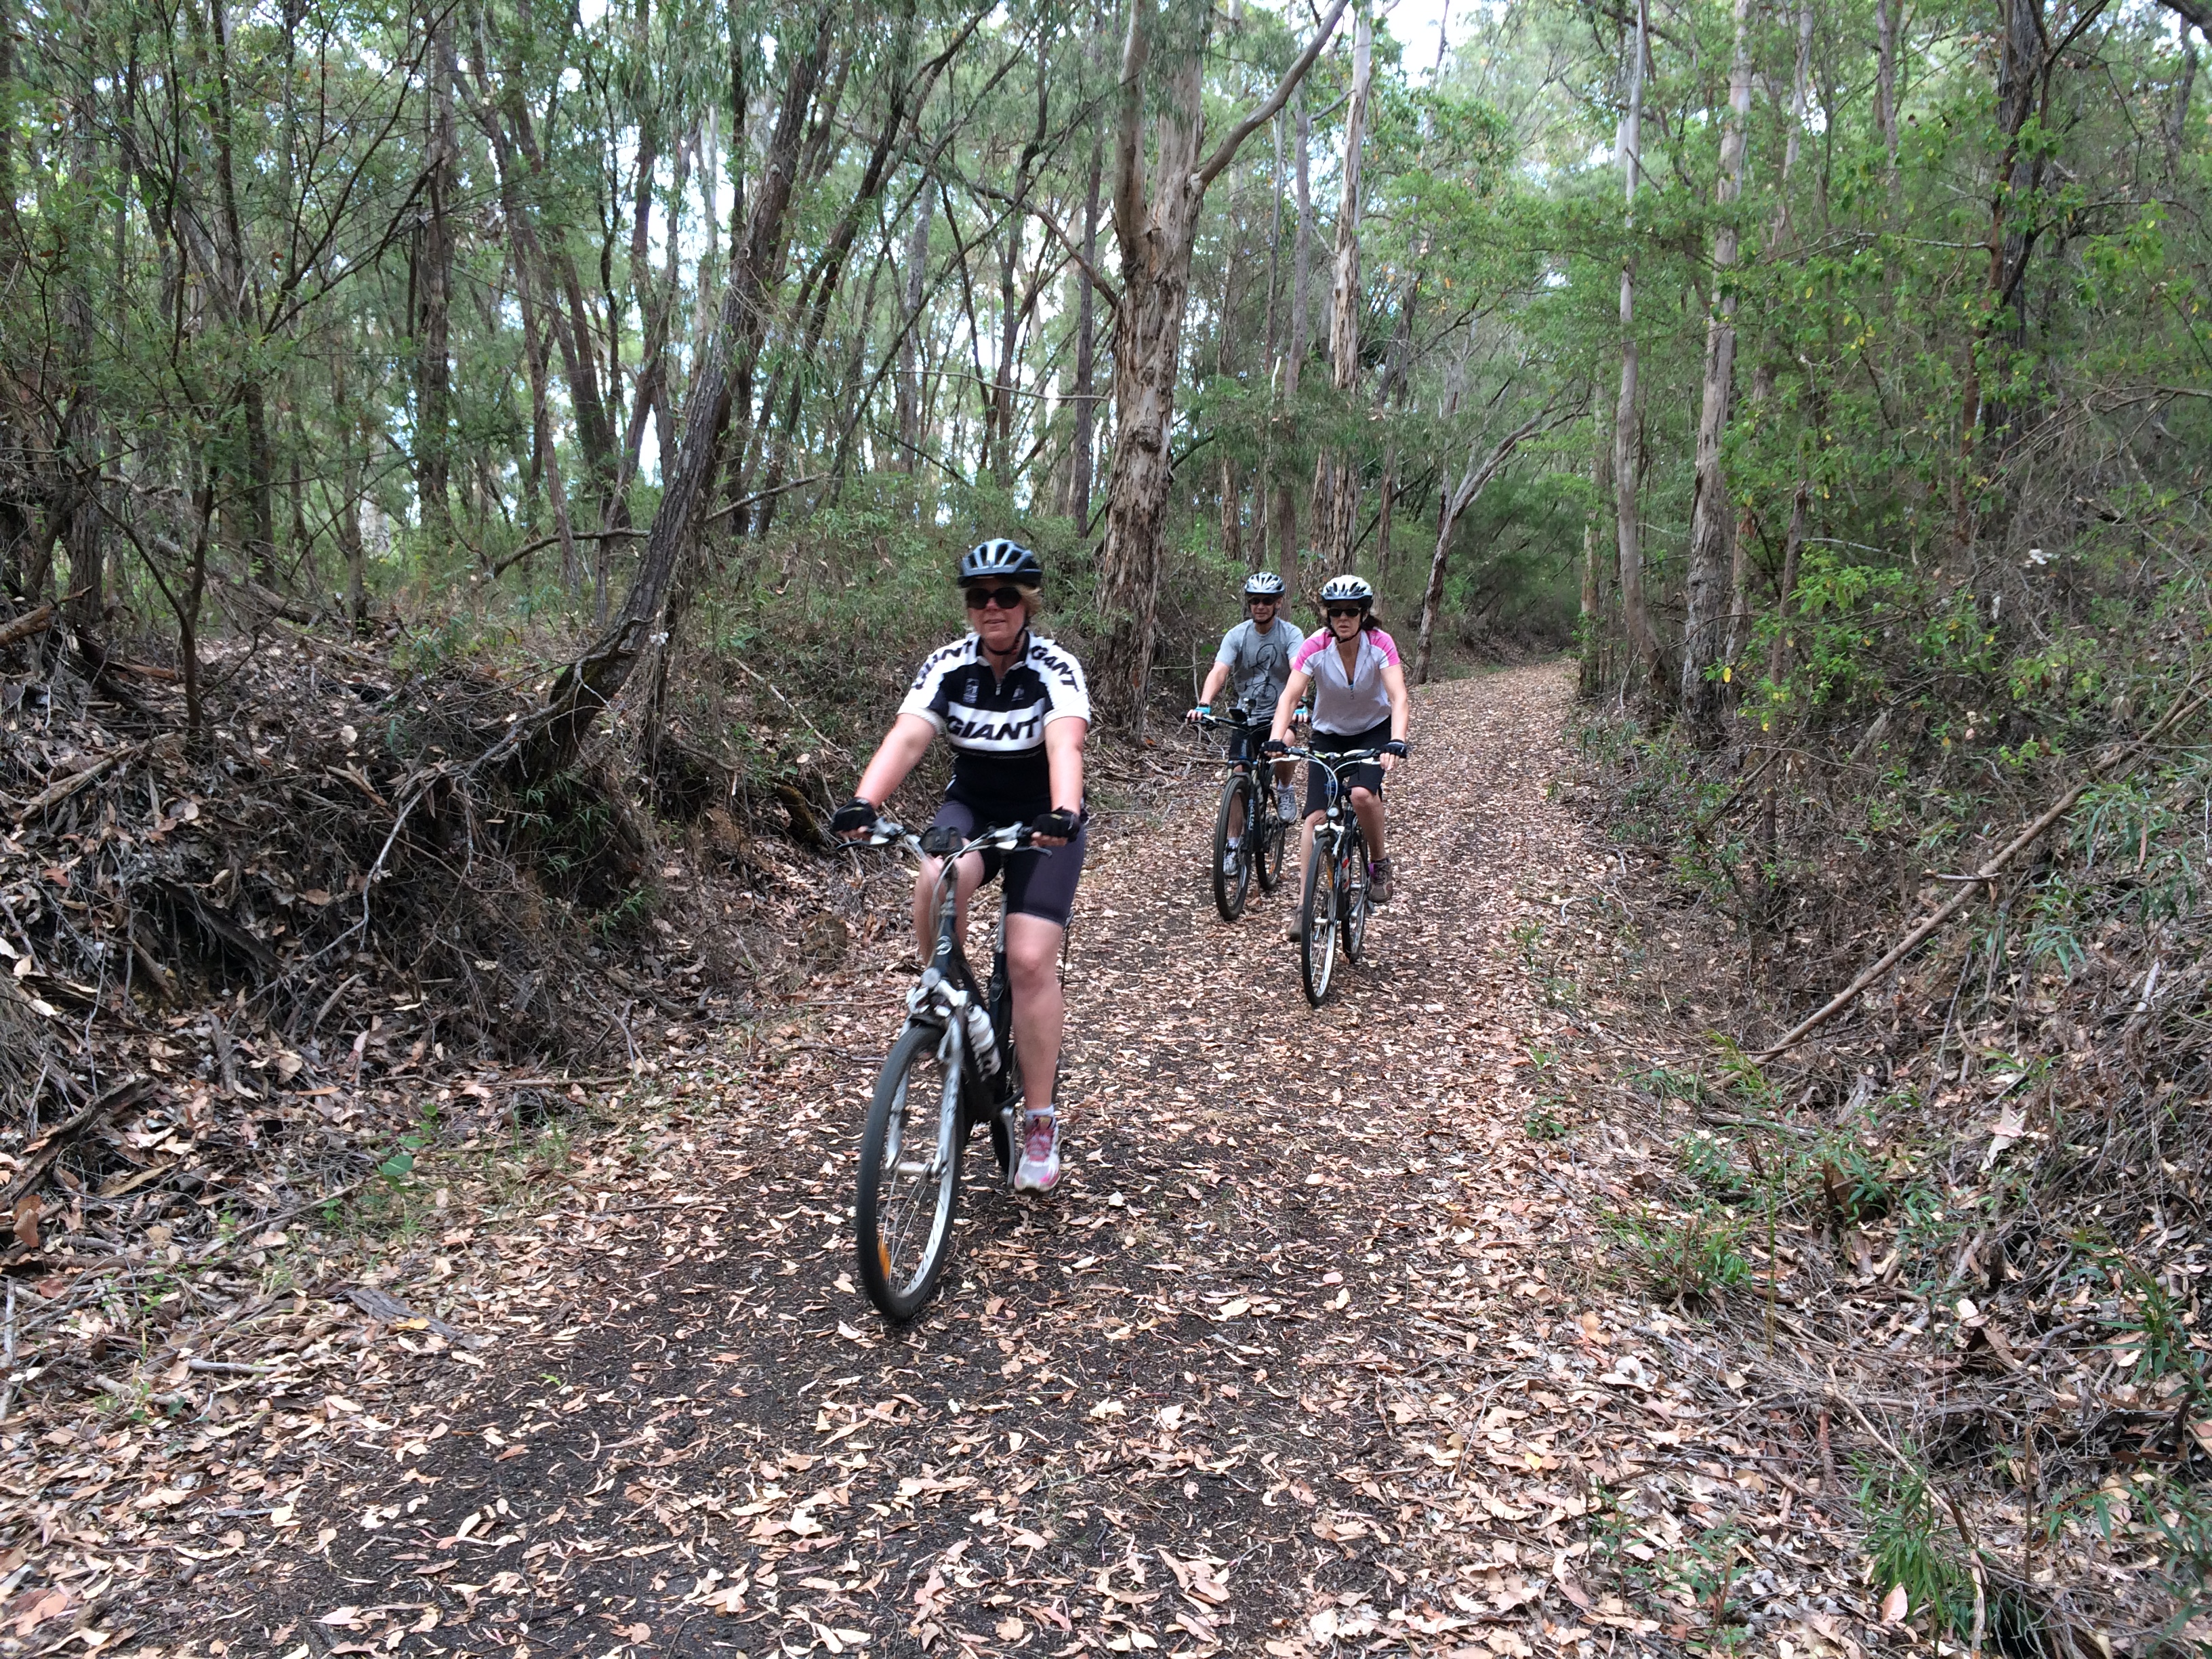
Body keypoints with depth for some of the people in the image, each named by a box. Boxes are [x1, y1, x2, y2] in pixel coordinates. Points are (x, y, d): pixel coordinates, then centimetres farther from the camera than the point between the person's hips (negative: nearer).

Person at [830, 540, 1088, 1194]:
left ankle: (1041, 1122, -1)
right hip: (971, 807, 2)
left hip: (1043, 819, -2)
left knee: (1031, 960, -15)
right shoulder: (948, 665, -10)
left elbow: (1065, 744, -36)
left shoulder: (1055, 667, -18)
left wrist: (1062, 814, -56)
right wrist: (864, 801, -43)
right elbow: (907, 736, -25)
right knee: (937, 881, -33)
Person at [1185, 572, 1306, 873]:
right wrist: (1204, 705, -37)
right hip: (1246, 715, 2)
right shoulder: (1237, 635, -7)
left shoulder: (1291, 634, -11)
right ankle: (1233, 846, 10)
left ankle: (1284, 789, -1)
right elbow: (1219, 671, -20)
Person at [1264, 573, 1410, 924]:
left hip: (1374, 730, -1)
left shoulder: (1381, 645, -22)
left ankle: (1379, 863, -2)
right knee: (1316, 816, -11)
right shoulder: (1315, 648, -20)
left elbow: (1399, 698, -32)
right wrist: (1276, 740, -43)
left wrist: (1396, 743, -48)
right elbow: (1289, 697, -27)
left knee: (1362, 794, -29)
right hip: (1329, 734, 1)